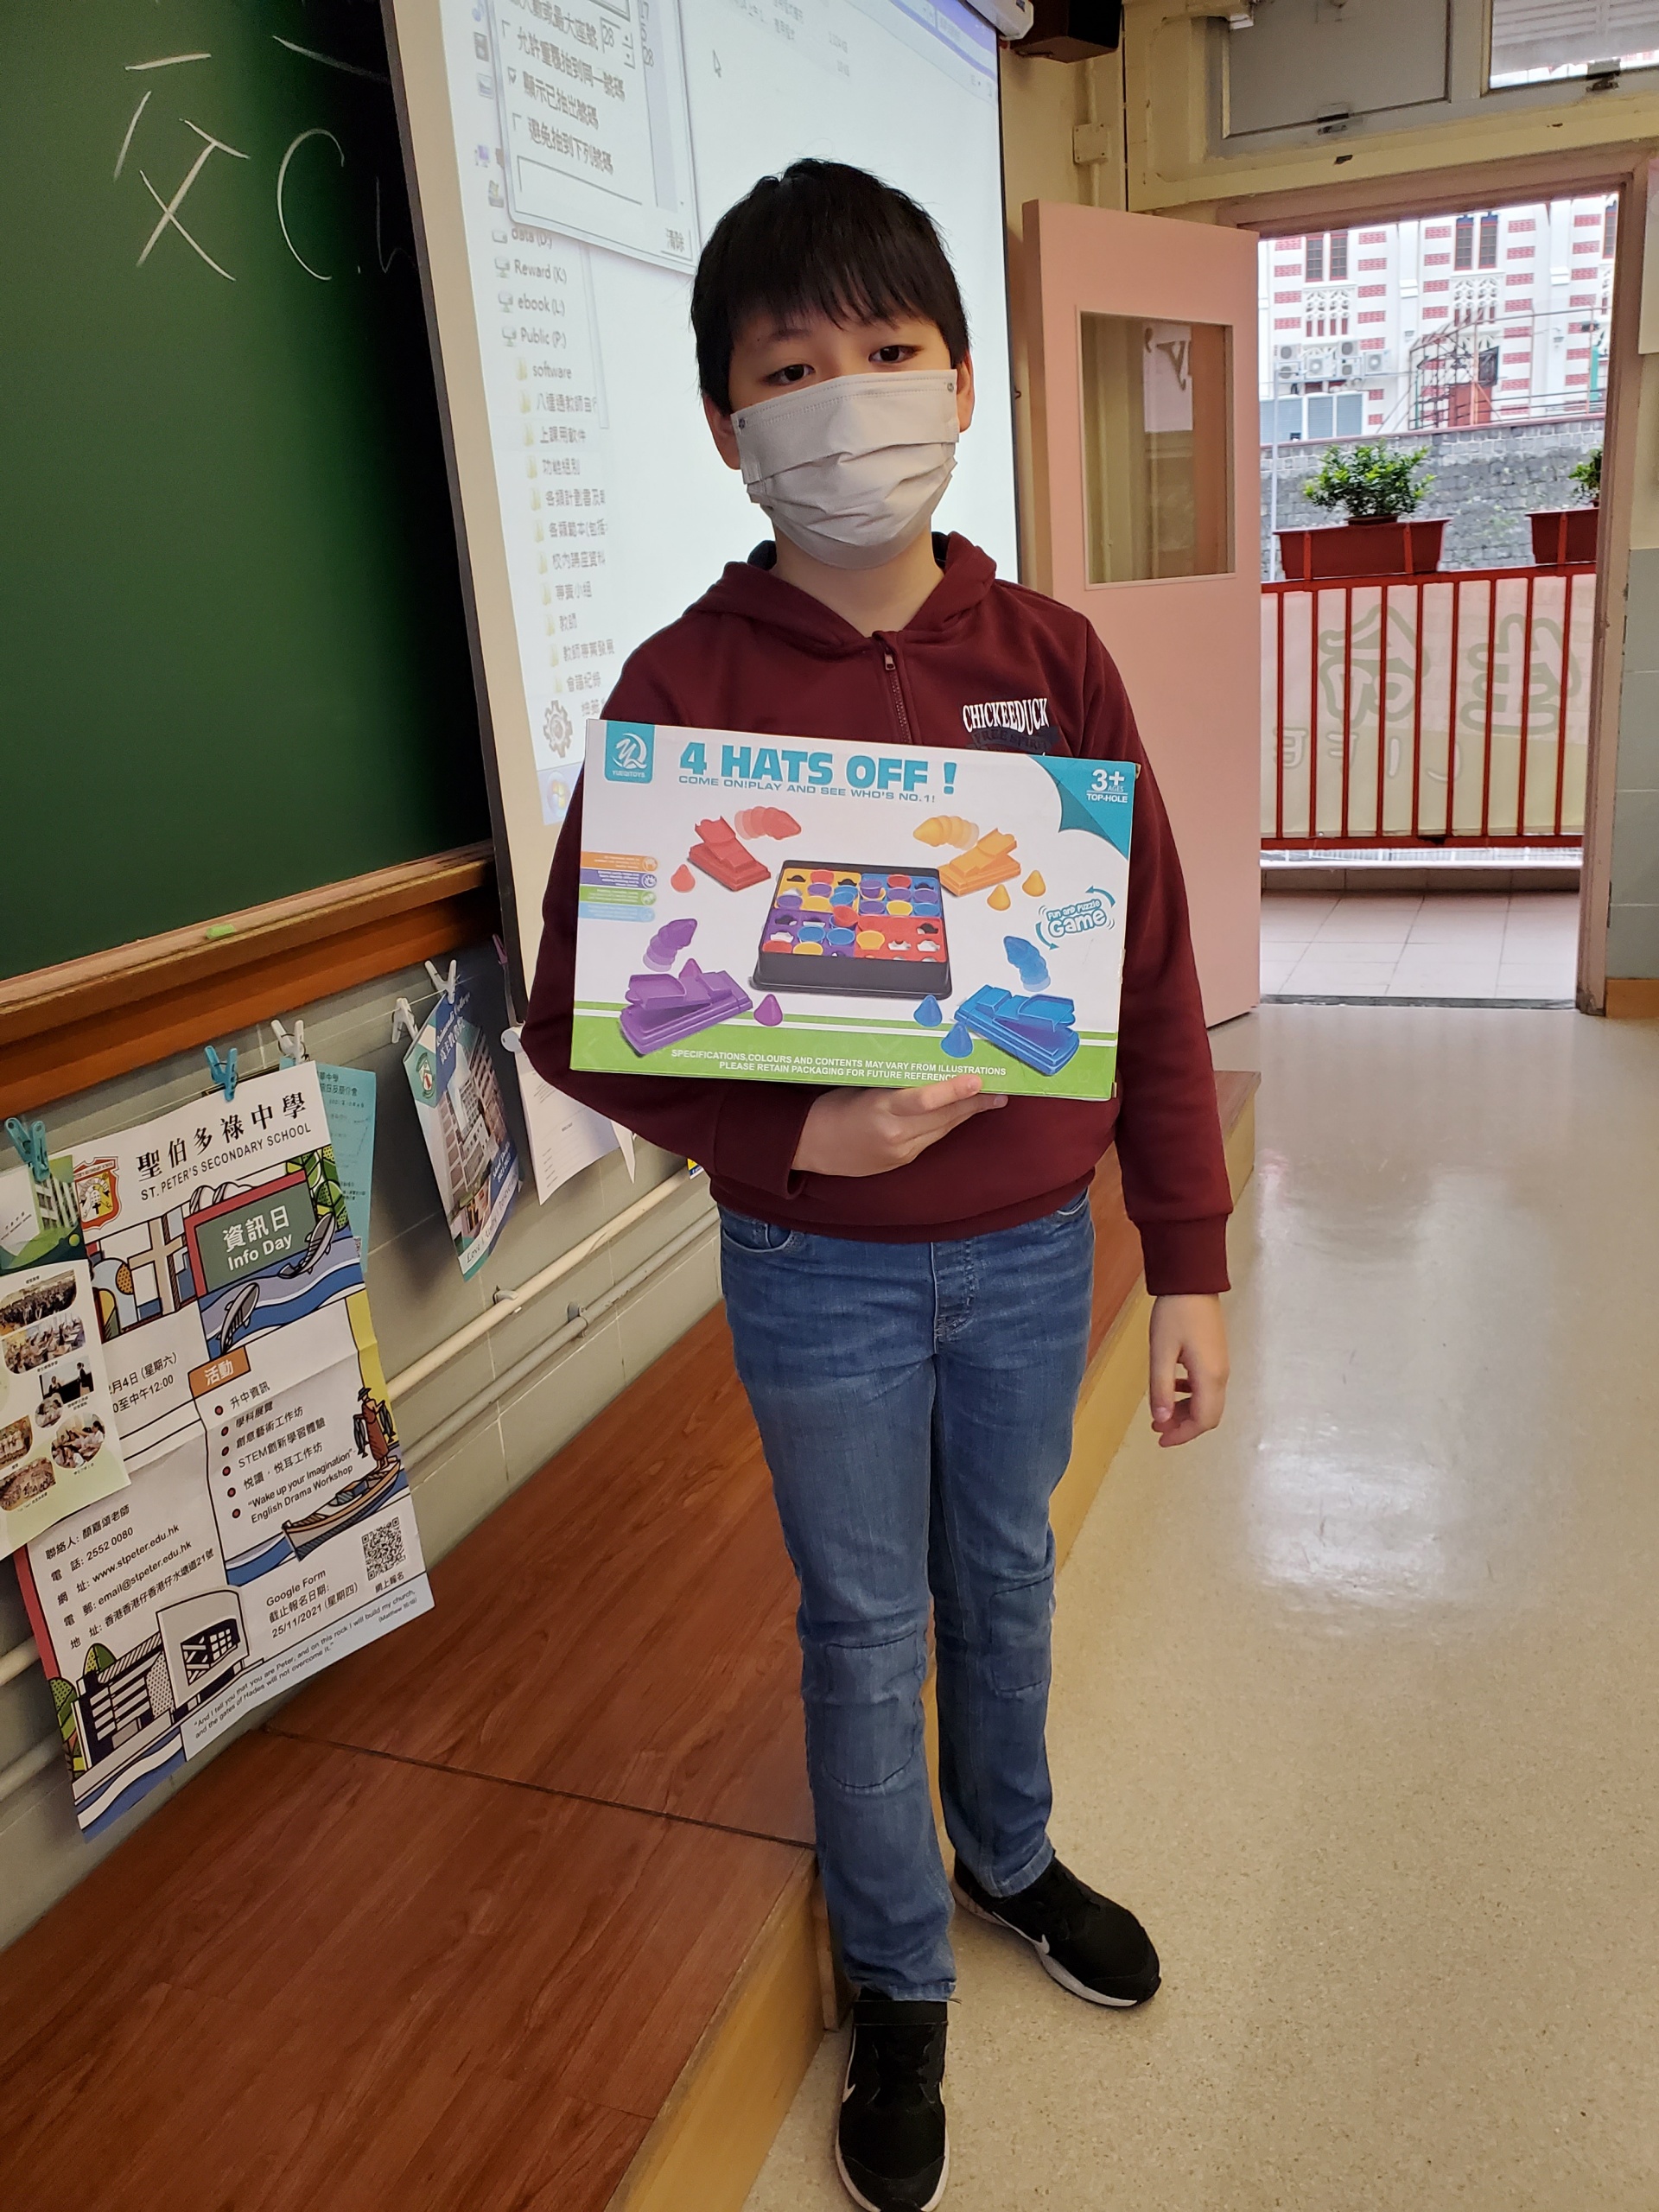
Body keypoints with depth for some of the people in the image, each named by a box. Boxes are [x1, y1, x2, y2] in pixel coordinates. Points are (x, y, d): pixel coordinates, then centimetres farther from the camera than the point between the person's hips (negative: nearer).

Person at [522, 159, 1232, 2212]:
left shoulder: (1050, 661, -5)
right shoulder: (683, 687, -12)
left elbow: (1150, 980, -2)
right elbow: (572, 1008, -8)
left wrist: (1188, 1264, -1)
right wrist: (790, 1135, -24)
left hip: (1030, 1246, 3)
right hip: (818, 1273, -2)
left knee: (1005, 1576, 24)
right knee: (866, 1630, 16)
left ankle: (1007, 1850, 53)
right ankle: (897, 1981, 42)